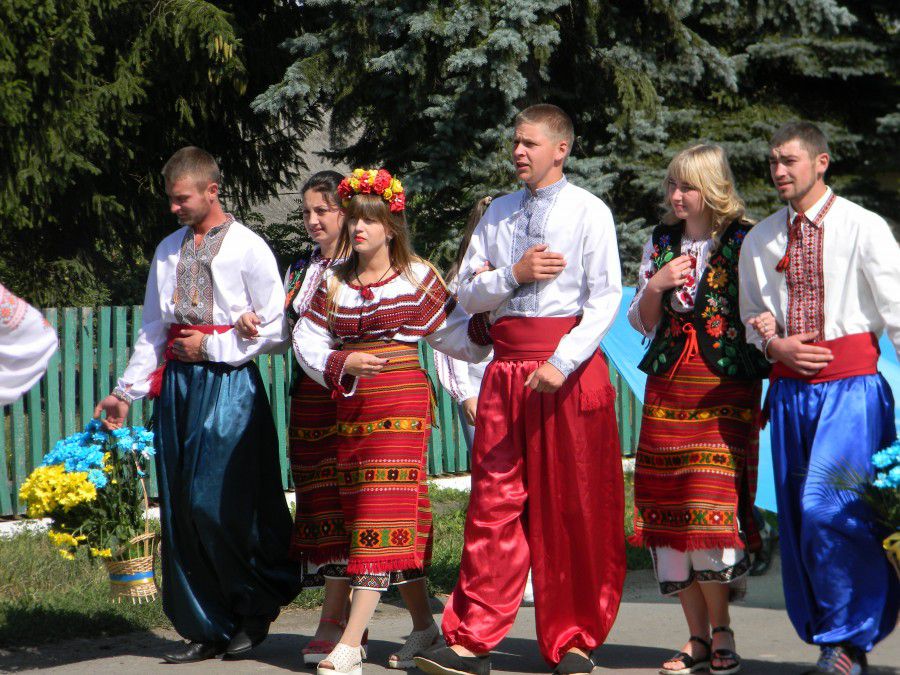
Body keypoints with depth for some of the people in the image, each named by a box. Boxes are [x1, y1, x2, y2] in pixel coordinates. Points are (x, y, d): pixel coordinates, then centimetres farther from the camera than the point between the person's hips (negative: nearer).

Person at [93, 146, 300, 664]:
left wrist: (211, 347, -8)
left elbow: (273, 329, -4)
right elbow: (153, 329, 19)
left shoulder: (248, 249, -2)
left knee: (220, 505, -12)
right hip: (177, 383, 6)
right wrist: (126, 392, 13)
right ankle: (208, 628, 12)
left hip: (228, 383, -6)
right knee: (182, 508, 3)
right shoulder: (169, 250, 16)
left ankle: (257, 611, 11)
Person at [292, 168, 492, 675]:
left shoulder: (417, 277, 1)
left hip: (403, 401, -5)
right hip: (352, 405, 5)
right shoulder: (334, 283, 10)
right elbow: (308, 339, 6)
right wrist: (342, 363, -11)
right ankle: (424, 625, 20)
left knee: (383, 513, -11)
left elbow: (456, 336, 4)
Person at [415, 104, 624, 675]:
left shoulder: (590, 213, 0)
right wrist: (514, 274, -5)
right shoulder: (499, 214, 14)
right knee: (495, 501, 0)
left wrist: (563, 362, -18)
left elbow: (606, 298, -8)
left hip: (571, 367, -4)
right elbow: (468, 294, 13)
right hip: (507, 367, 4)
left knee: (577, 508, 1)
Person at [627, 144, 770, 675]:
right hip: (668, 387, 5)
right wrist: (655, 286, -1)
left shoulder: (744, 242, -1)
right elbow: (642, 324, 17)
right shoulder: (661, 243, 14)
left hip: (726, 390, -5)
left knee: (711, 502, -14)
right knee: (670, 508, 1)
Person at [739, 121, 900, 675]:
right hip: (790, 388, 5)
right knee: (797, 519, 4)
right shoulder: (760, 240, 12)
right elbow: (750, 315, 21)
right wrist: (774, 343, -1)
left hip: (850, 384, -5)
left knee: (827, 508, -17)